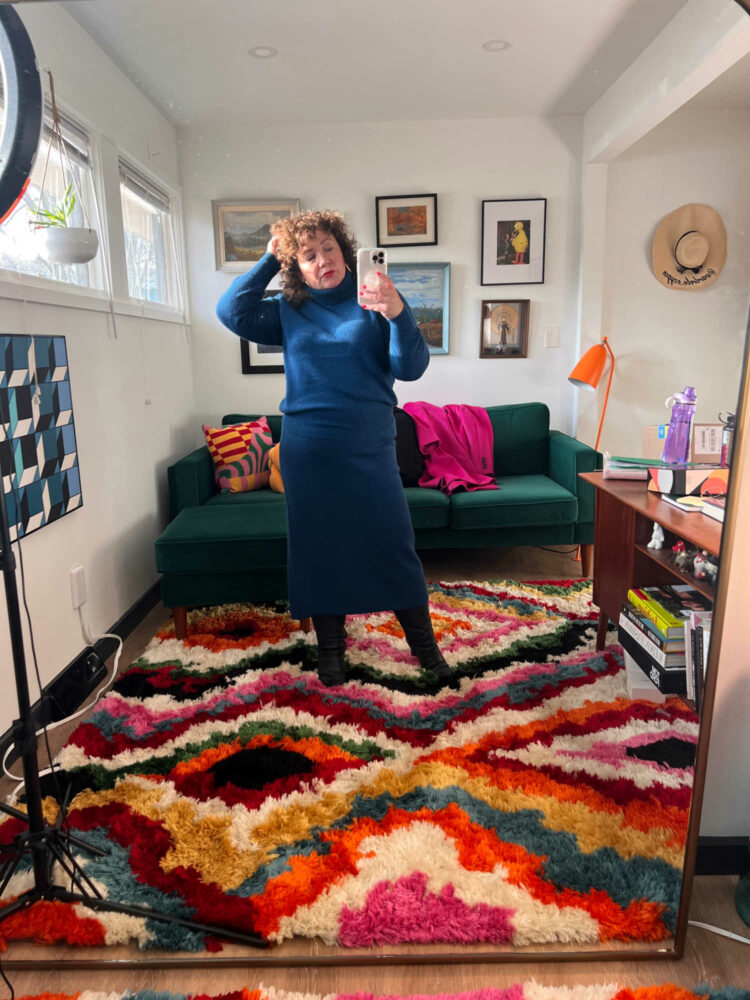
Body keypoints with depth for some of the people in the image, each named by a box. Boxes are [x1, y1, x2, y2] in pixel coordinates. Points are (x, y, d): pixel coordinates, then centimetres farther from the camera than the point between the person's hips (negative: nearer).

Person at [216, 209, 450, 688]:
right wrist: (269, 259, 2)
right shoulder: (289, 311, 9)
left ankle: (423, 642, 19)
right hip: (307, 450, 2)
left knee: (393, 542, 0)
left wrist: (399, 314, -27)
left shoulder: (374, 302, 0)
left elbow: (411, 368, -9)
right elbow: (232, 312, -1)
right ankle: (330, 646, 28)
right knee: (319, 546, 10)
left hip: (369, 446, -2)